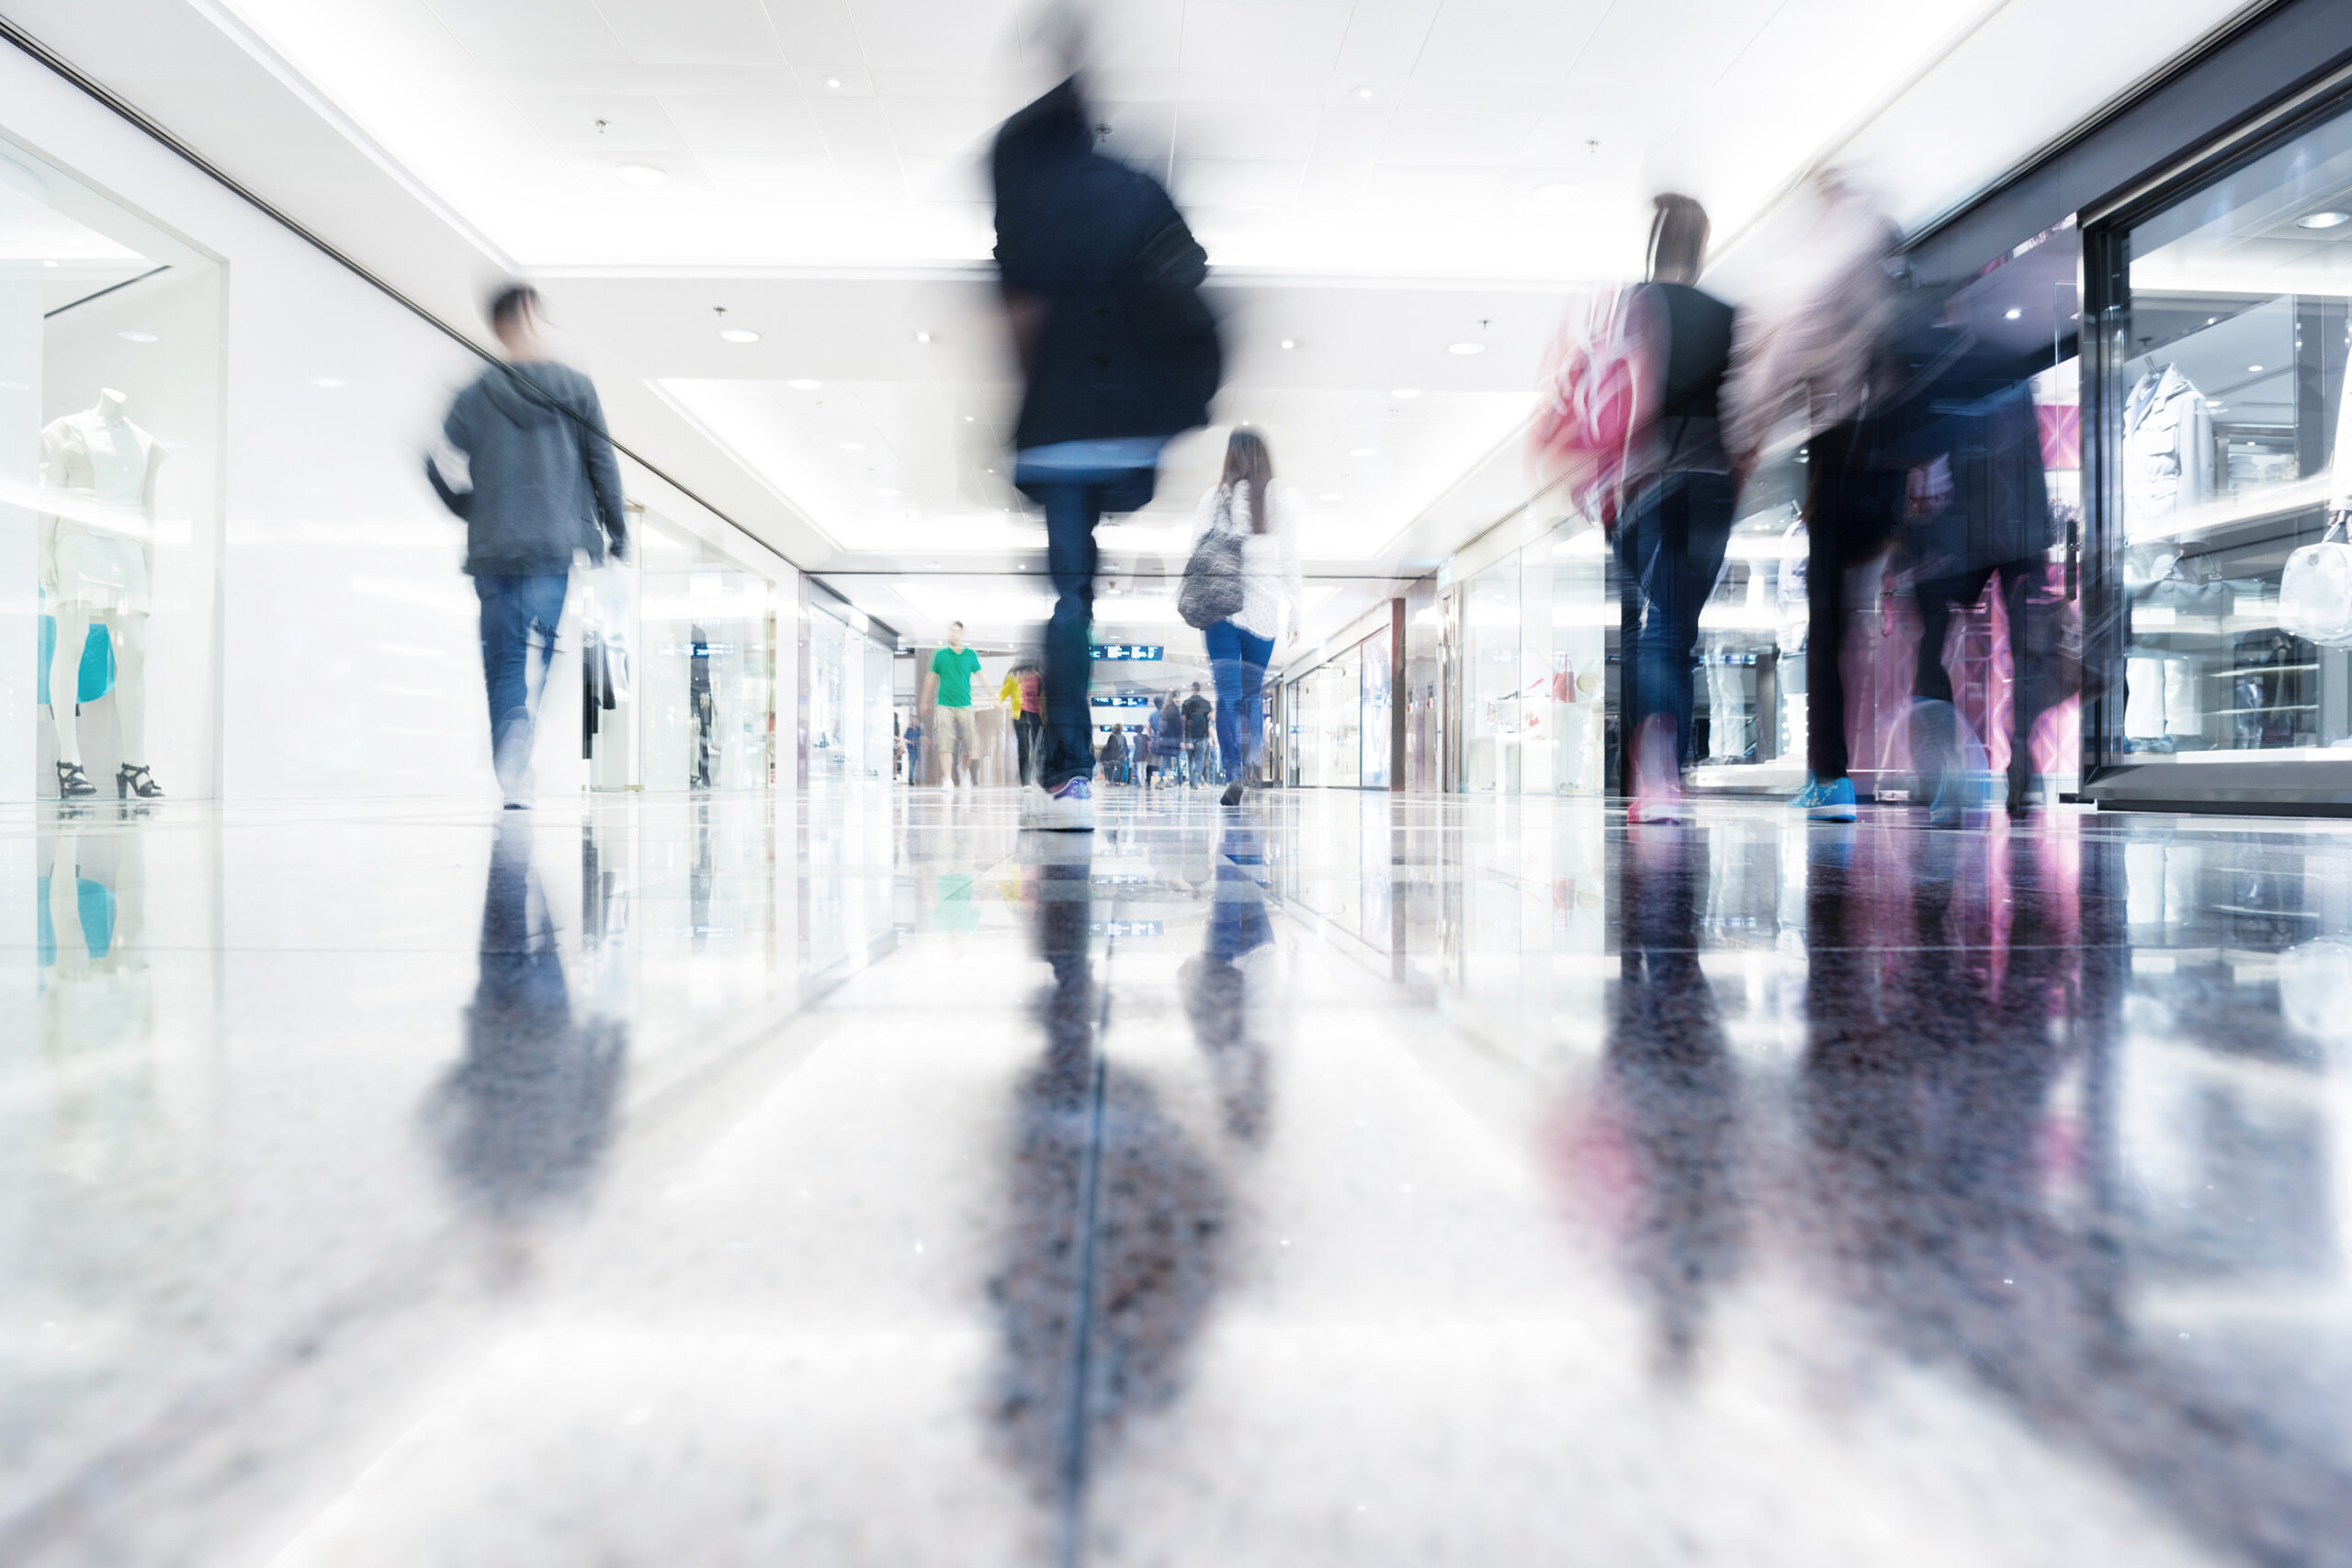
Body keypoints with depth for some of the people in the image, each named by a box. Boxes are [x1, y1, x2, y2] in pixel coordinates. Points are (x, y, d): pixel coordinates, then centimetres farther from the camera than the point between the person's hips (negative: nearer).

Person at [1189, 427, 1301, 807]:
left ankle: (1233, 772, -10)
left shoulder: (1214, 498, 3)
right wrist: (1295, 612, 6)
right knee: (1253, 690, 13)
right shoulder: (1283, 498, 2)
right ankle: (1251, 760, 7)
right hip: (1264, 606, 1)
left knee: (1227, 693, -1)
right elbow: (1290, 558, 1)